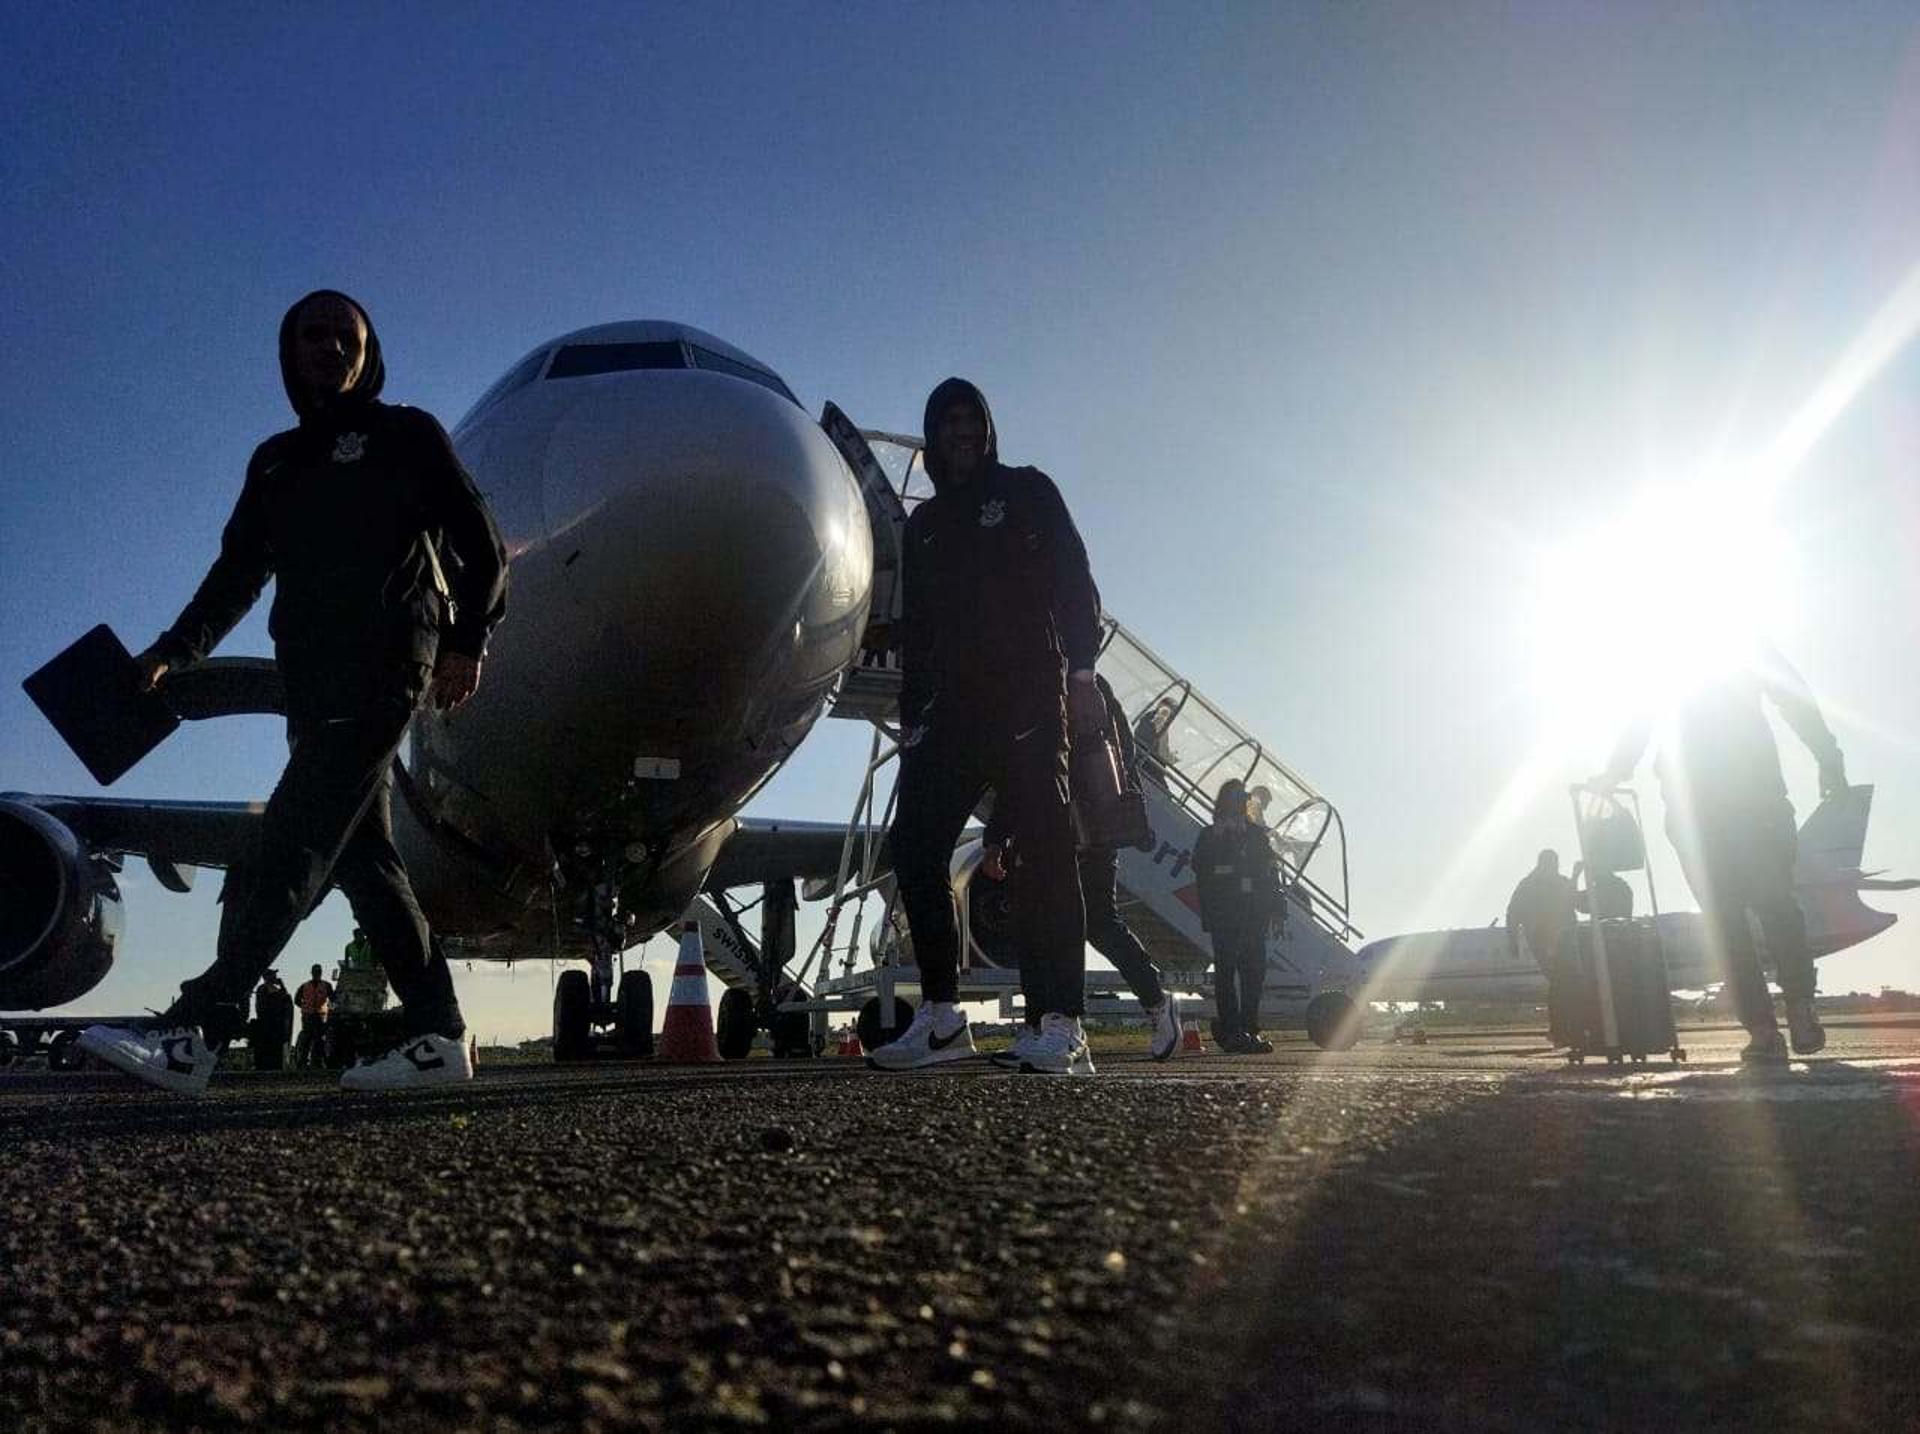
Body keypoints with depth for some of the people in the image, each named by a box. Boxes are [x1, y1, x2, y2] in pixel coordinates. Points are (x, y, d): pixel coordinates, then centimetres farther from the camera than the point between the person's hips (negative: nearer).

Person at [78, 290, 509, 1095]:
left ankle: (193, 1035, -25)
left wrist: (467, 641, -10)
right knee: (363, 856, 0)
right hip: (312, 675, 7)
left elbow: (480, 546, 3)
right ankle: (438, 1035, 1)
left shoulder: (406, 436, 10)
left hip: (386, 657, -7)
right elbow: (238, 571, 19)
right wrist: (177, 649, 5)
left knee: (293, 841, -17)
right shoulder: (276, 462, 25)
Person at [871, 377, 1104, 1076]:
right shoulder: (924, 523, 24)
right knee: (914, 842, -7)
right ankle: (941, 1017, -1)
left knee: (1045, 849, -13)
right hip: (952, 705, 5)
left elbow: (1073, 583, 1)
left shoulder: (1026, 492, 12)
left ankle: (1062, 1029, -17)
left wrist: (1080, 673, -13)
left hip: (1029, 697, -5)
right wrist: (912, 719, 12)